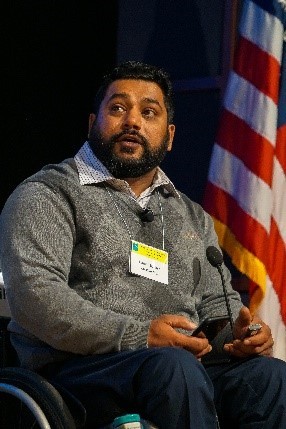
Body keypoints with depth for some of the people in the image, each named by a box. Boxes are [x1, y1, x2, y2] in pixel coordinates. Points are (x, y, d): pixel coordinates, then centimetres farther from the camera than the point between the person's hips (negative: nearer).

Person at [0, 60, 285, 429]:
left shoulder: (192, 217, 28)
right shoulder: (46, 195, 6)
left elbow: (217, 300, 27)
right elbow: (33, 294, -9)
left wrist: (237, 334, 1)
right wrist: (138, 336, -18)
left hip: (185, 368, 6)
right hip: (76, 369, -5)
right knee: (174, 366, -38)